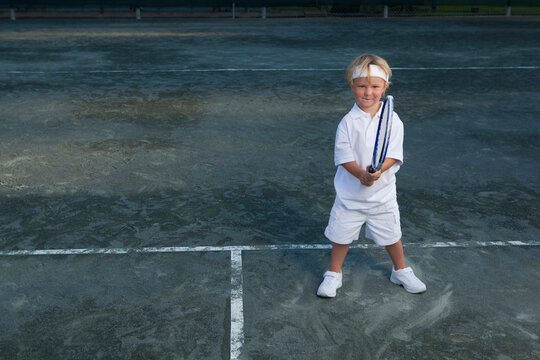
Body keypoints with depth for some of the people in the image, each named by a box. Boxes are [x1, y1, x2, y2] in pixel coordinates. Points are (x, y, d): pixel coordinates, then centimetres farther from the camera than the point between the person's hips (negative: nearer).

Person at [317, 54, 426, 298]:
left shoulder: (392, 120, -5)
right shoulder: (348, 122, -8)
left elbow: (393, 155, -10)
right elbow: (343, 154, -13)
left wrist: (378, 170, -28)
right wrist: (361, 174, -29)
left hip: (382, 192, 1)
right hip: (350, 193, -1)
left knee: (391, 235, 15)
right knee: (342, 235, 9)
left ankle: (400, 271, 40)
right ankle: (334, 274, 31)